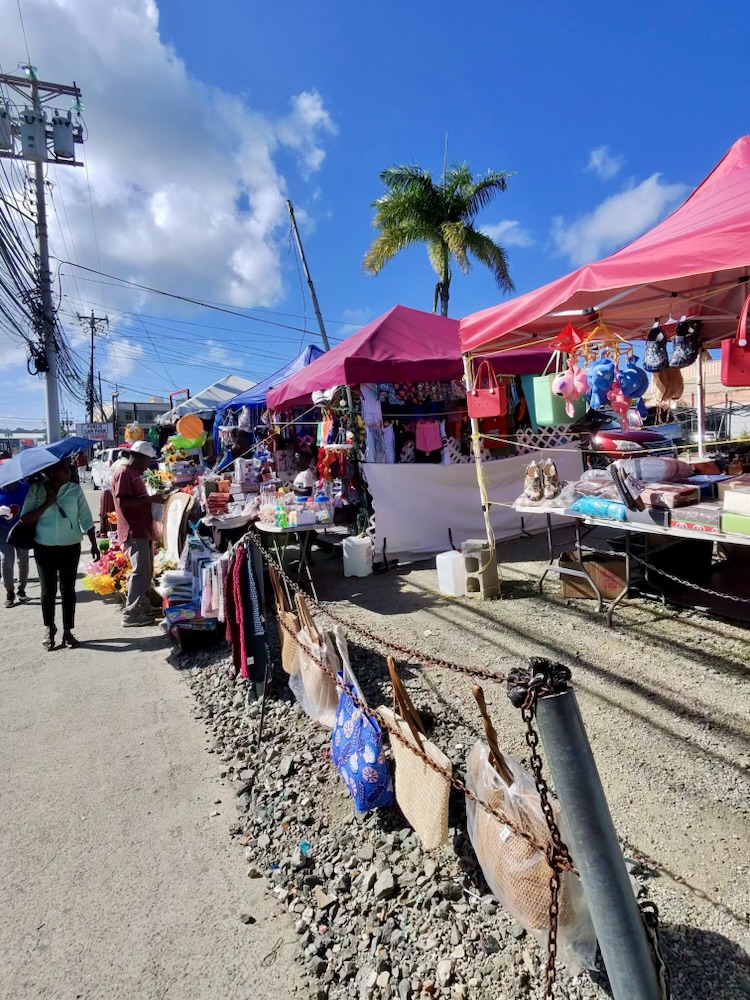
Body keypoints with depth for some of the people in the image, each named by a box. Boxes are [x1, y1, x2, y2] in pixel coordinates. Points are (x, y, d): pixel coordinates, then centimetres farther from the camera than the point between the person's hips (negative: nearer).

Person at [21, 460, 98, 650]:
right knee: (48, 590, 8)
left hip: (70, 547, 0)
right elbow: (25, 519, -9)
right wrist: (46, 504, -19)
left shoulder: (75, 489, -4)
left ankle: (68, 631, 17)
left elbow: (86, 519, -2)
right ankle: (49, 629, 26)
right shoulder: (37, 490, -4)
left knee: (68, 589, 6)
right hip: (44, 548, 0)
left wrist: (94, 544, -6)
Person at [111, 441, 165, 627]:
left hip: (143, 530, 10)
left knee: (147, 570, 16)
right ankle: (130, 613, -4)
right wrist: (150, 498, -21)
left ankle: (143, 605, 27)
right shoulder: (123, 473, -13)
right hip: (133, 532, -10)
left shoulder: (134, 473, 18)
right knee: (140, 571, -9)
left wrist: (152, 499, 11)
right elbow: (123, 502, -23)